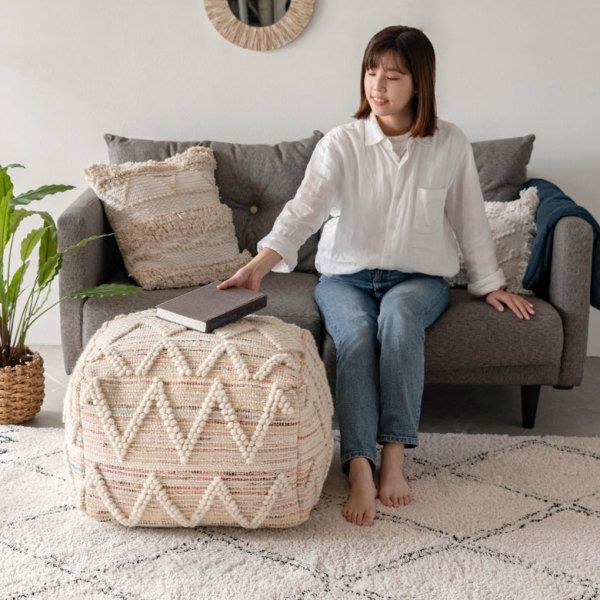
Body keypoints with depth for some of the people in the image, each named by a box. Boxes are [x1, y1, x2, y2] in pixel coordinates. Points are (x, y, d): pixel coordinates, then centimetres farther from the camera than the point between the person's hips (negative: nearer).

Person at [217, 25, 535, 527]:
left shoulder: (450, 144, -2)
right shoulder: (341, 143, -7)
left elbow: (469, 218, 8)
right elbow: (304, 209, -20)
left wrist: (490, 284, 11)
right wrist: (260, 264, -36)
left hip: (419, 277, 0)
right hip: (346, 275, 0)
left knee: (398, 316, -35)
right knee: (355, 336, -32)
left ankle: (394, 456, -30)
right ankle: (360, 470, -35)